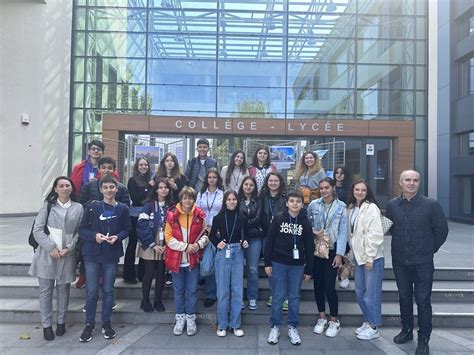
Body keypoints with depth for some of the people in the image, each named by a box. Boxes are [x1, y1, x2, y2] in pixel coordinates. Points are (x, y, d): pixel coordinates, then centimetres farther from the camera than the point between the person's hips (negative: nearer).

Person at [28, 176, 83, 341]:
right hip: (47, 254, 0)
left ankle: (61, 322, 27)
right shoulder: (48, 206, 3)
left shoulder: (78, 208, 3)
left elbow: (79, 232, 3)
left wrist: (69, 248, -10)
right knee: (46, 290, 6)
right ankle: (46, 324, 19)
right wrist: (51, 248, -12)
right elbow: (37, 229, -2)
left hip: (67, 255, 0)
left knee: (63, 289, 11)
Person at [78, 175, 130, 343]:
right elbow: (82, 229, -2)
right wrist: (94, 235, -19)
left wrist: (118, 237, -14)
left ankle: (106, 323, 26)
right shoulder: (93, 207, -4)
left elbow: (126, 229, 5)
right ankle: (89, 324, 21)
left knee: (108, 290, 10)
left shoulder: (123, 209, -1)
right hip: (92, 254, -1)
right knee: (91, 291, 3)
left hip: (111, 255, 1)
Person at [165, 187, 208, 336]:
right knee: (179, 290, 13)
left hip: (193, 259, 0)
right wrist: (185, 246, -16)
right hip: (176, 259, 0)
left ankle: (191, 318, 24)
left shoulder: (199, 215, -4)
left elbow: (205, 234, 6)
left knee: (192, 290, 9)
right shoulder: (172, 215, -8)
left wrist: (199, 244, -14)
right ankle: (180, 318, 28)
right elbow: (168, 237, -8)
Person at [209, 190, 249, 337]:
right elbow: (212, 235, 7)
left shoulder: (242, 218, 2)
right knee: (223, 290, 3)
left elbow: (245, 235, 12)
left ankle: (235, 325, 17)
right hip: (222, 253, -1)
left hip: (238, 253, 2)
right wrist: (217, 243, -11)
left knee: (237, 290, 5)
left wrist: (245, 243, -8)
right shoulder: (218, 217, -2)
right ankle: (222, 325, 17)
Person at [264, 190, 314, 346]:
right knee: (278, 296, 5)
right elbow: (270, 241, -2)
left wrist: (309, 269, 3)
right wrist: (267, 263, -5)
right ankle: (275, 326, 19)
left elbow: (309, 247, 2)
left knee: (294, 297, 10)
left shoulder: (305, 221, -1)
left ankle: (293, 327, 24)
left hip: (297, 264, 1)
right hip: (278, 263, -1)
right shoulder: (279, 218, -4)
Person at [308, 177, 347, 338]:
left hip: (332, 250, -2)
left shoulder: (340, 206, -3)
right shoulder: (313, 205, 1)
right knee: (318, 284, 9)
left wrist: (339, 253, -9)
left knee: (329, 286, -4)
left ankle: (334, 321, 14)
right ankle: (322, 318, 26)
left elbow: (343, 231, -5)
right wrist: (314, 232, -8)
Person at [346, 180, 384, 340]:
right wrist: (352, 252, 12)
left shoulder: (371, 207, -13)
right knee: (360, 292, 15)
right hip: (359, 256, 8)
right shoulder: (351, 208, 9)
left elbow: (375, 234, -18)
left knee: (371, 293, 1)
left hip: (372, 257, -7)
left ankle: (373, 327, 16)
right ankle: (367, 321, 32)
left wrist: (370, 257, -18)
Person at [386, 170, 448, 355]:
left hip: (423, 263, -3)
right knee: (404, 297, 16)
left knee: (423, 300, 4)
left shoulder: (431, 204, -9)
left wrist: (430, 249, 3)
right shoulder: (392, 205, -1)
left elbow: (441, 229, -2)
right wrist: (400, 246, 10)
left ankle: (424, 340, 19)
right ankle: (406, 330, 34)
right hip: (400, 261, 3)